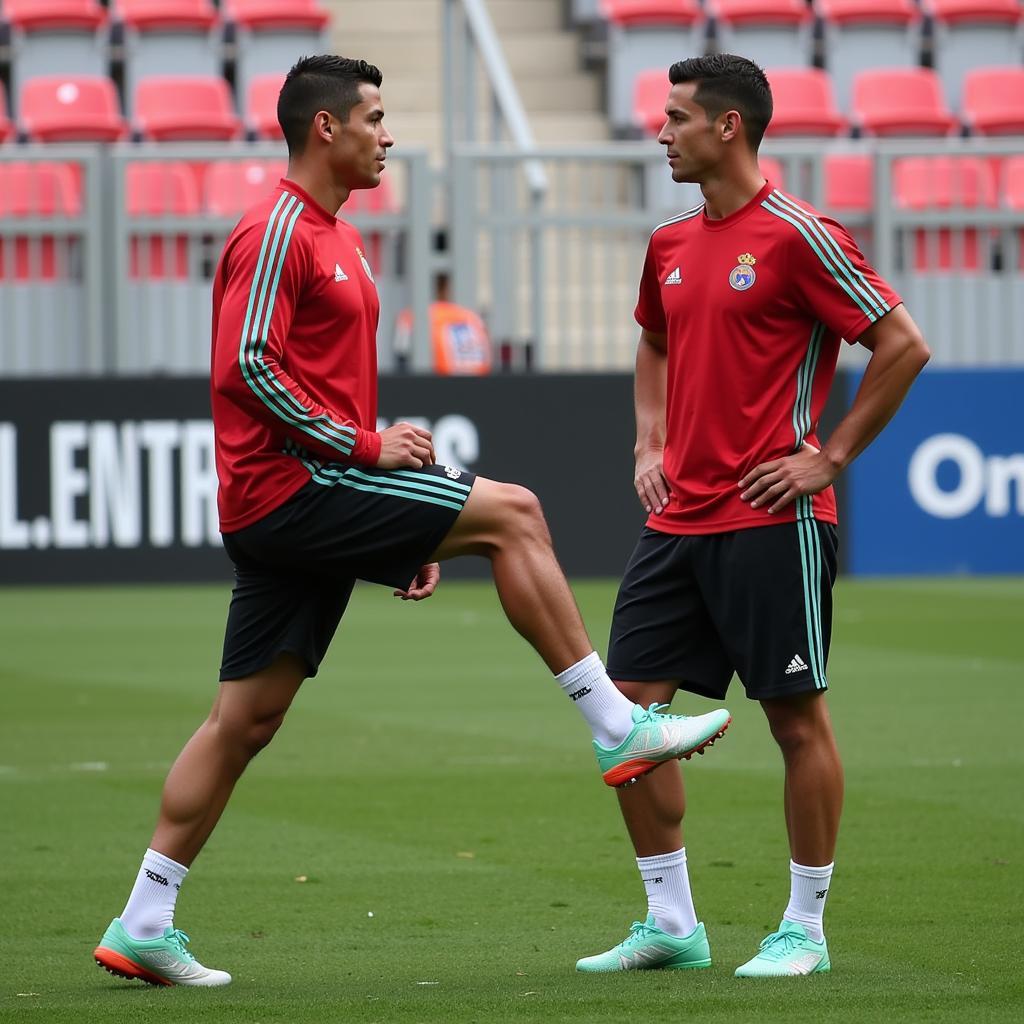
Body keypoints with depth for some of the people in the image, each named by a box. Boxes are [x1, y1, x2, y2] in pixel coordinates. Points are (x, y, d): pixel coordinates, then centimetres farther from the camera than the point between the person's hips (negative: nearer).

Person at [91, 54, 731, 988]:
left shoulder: (338, 239, 23)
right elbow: (248, 366, -19)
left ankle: (143, 926, 9)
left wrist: (409, 538, 24)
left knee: (245, 719, 7)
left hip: (308, 505, 10)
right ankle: (617, 727, -11)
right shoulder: (277, 231, -8)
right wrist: (364, 443, -17)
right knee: (512, 514, -13)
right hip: (290, 485, -10)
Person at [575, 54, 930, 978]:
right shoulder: (672, 244, 12)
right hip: (679, 516, 8)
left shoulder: (797, 236, -10)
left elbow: (903, 345, -11)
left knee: (796, 715, -1)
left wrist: (829, 457, -11)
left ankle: (804, 929, 9)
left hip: (772, 520, -8)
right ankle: (671, 923, 11)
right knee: (629, 706, 3)